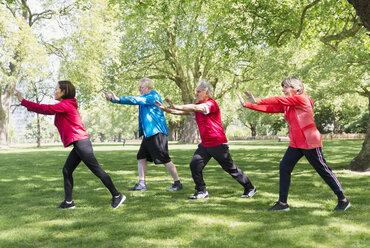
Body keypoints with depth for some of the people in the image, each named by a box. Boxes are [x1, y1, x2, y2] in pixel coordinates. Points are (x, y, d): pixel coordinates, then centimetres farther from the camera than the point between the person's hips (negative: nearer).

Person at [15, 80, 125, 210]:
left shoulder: (65, 105, -12)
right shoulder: (64, 106, 19)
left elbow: (45, 109, -15)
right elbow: (47, 110, 24)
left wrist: (23, 101, -9)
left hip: (81, 143, -10)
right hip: (78, 144, 10)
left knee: (97, 170, -6)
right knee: (66, 171, 11)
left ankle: (117, 196, 0)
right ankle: (68, 202, 15)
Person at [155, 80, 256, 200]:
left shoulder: (211, 104, -17)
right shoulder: (199, 105, 10)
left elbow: (194, 108, -30)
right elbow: (183, 112, 7)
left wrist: (176, 106, -29)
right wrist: (166, 109, -4)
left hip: (218, 144, -8)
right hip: (205, 144, 8)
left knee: (231, 168, 2)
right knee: (194, 165, -3)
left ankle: (250, 188, 19)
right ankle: (202, 192, 7)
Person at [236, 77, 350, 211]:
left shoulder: (301, 98, -11)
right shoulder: (286, 105, 11)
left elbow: (279, 100, -17)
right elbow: (270, 108, 5)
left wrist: (258, 101, -14)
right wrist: (247, 104, -1)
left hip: (309, 142, -8)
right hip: (296, 144, 8)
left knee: (323, 170, 0)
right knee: (284, 167, 0)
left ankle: (343, 200, 14)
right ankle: (283, 203, 7)